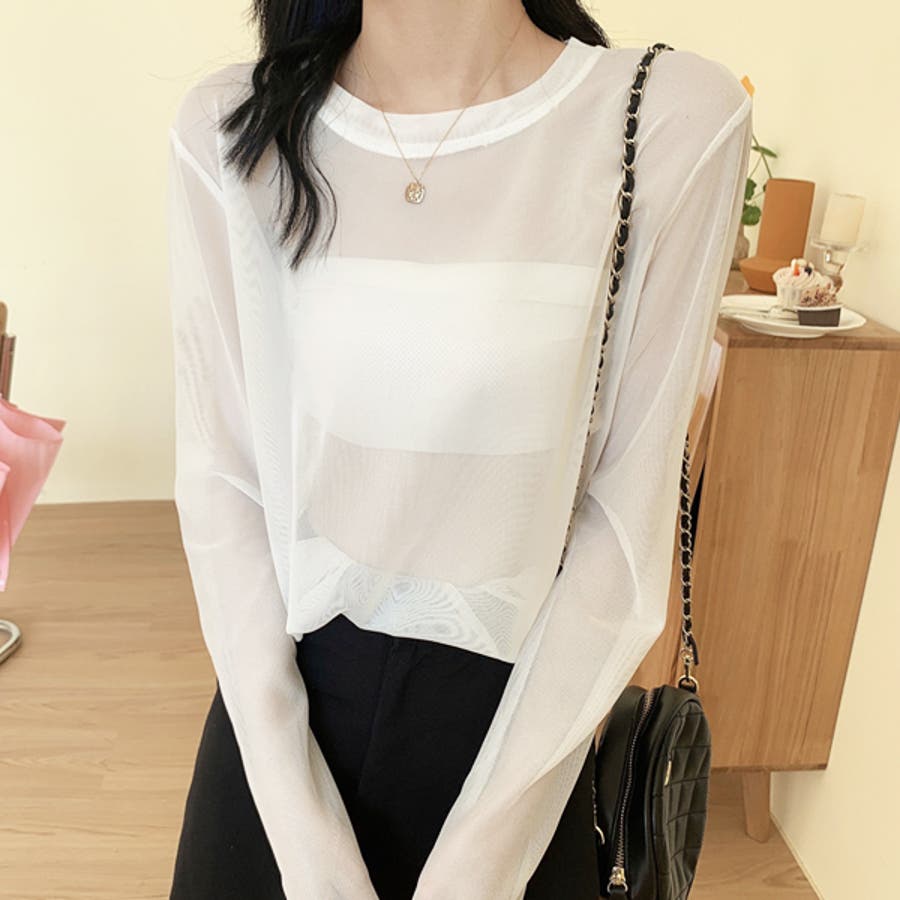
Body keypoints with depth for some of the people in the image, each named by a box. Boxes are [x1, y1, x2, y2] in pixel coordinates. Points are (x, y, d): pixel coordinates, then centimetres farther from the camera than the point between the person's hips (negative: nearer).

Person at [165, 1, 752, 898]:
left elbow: (627, 509, -12)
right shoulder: (228, 130, -8)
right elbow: (219, 477, -8)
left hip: (510, 718, -1)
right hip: (284, 705, 2)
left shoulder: (678, 118, -14)